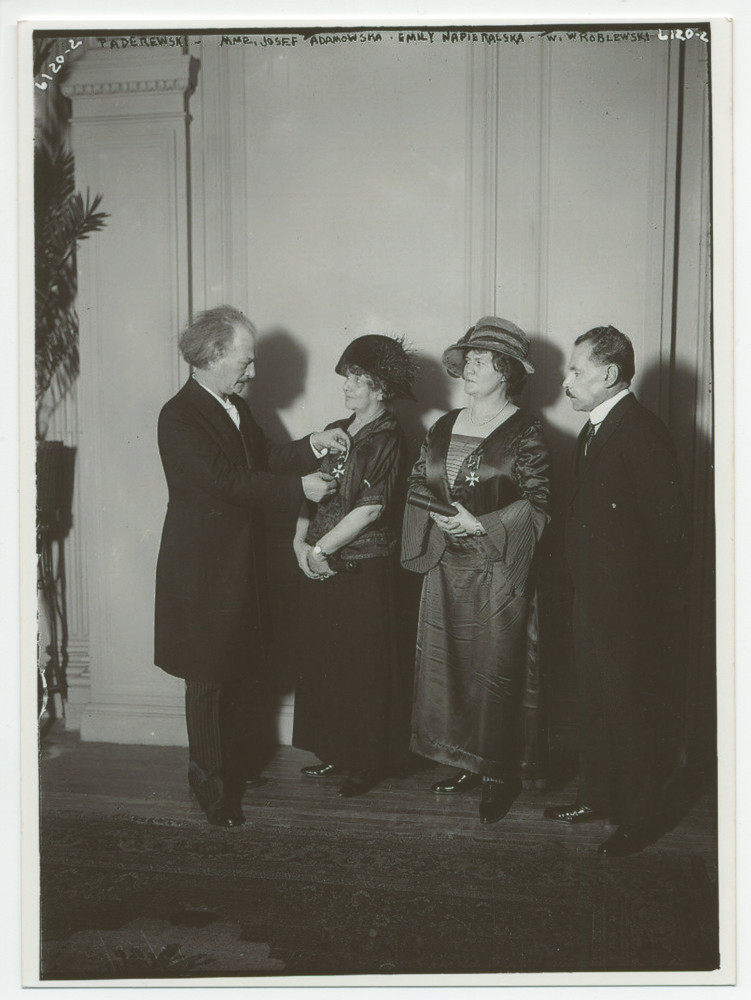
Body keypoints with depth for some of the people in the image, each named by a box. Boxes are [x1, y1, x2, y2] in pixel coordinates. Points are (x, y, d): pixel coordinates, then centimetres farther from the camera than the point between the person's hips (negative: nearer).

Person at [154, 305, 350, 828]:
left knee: (243, 669, 17)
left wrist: (311, 446, -4)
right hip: (203, 567, -8)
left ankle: (238, 761, 34)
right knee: (209, 677, 3)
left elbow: (265, 458, 12)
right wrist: (300, 486, -20)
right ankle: (211, 783, 17)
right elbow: (226, 480, -24)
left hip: (243, 561, 8)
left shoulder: (235, 407, 11)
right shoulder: (179, 416, -17)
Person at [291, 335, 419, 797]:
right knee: (323, 658, 11)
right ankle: (335, 751, 26)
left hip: (365, 570, -7)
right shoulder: (336, 432, 13)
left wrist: (320, 548, -12)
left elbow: (370, 508, -16)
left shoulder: (388, 438, -8)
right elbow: (310, 493, 11)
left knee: (364, 664, 1)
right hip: (322, 568, 7)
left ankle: (368, 763, 16)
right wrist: (301, 542, -4)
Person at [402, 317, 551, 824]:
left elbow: (538, 502, -9)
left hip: (498, 570, -6)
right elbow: (417, 483, 15)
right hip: (446, 567, 6)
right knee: (445, 664, 7)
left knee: (495, 672, -1)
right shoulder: (443, 428, 12)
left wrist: (481, 525, -17)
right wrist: (438, 516, -5)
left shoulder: (524, 432, -6)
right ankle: (469, 764, 22)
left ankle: (500, 777, 13)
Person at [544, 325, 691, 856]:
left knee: (631, 711, 4)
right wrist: (583, 587, 11)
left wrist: (662, 607, -17)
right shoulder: (594, 430, 11)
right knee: (595, 704, 20)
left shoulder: (644, 433, -18)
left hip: (629, 605, -9)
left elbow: (669, 527, -20)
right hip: (592, 598, 9)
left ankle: (638, 819, 20)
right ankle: (597, 797, 36)